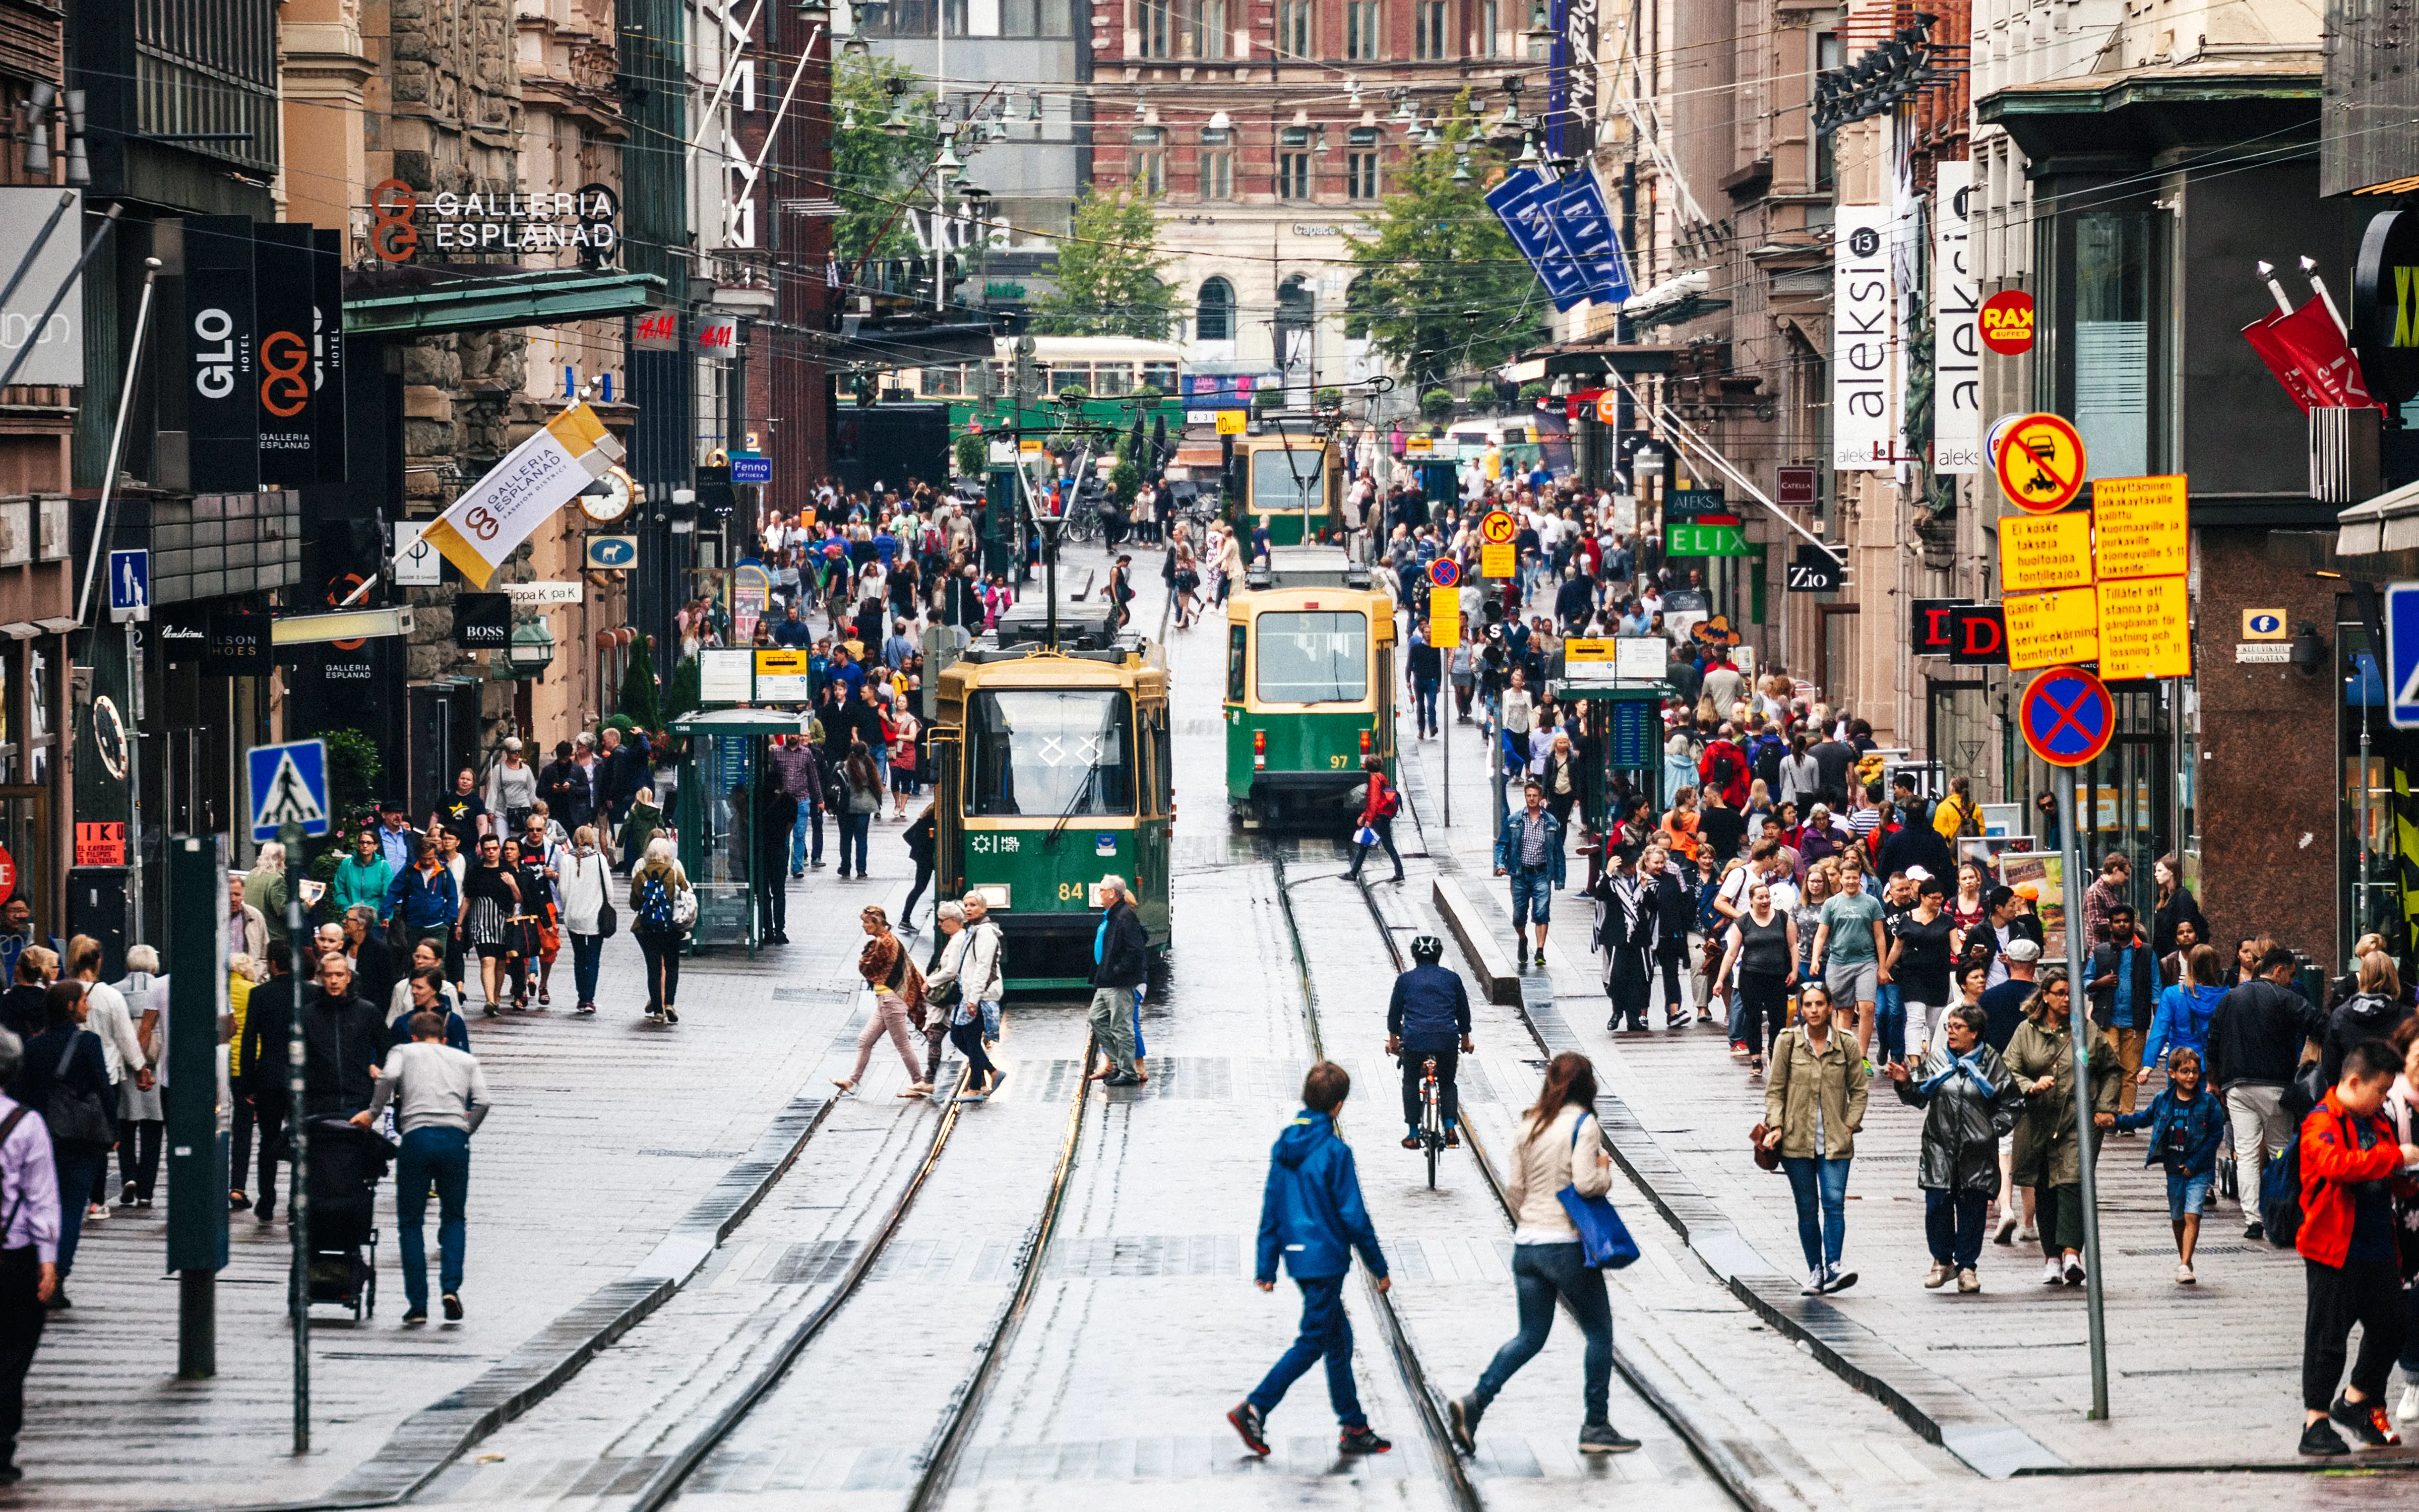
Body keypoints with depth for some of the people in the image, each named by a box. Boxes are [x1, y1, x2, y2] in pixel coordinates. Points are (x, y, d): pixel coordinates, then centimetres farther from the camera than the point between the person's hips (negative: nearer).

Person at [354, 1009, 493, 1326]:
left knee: (411, 1223, 7)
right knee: (453, 1218, 16)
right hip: (455, 1139, 2)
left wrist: (372, 1113, 5)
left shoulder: (403, 1051, 18)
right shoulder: (466, 1060, 24)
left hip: (417, 1136, -2)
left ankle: (418, 1305, 1)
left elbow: (390, 1077, -5)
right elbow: (482, 1102, 8)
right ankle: (451, 1287, -5)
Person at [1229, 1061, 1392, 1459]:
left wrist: (1266, 1266, 14)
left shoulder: (1284, 1146, 5)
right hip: (1327, 1258, -8)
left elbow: (1271, 1207, 9)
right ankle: (1255, 1408, -9)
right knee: (1312, 1343, -1)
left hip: (1298, 1257, 8)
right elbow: (1353, 1215, -13)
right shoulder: (1335, 1151, -16)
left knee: (1339, 1338, 16)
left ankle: (1354, 1427, 20)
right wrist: (1379, 1267, -3)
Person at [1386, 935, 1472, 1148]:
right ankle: (1451, 1125, -2)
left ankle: (1413, 1134, 10)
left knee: (1411, 1083, 16)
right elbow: (1464, 1012, 17)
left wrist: (1393, 1039, 26)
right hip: (1447, 1039, 1)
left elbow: (1394, 1012, 13)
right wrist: (1465, 1040, 30)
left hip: (1415, 1041, -1)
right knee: (1447, 1083, 18)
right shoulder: (1452, 979, 10)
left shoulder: (1405, 980, 7)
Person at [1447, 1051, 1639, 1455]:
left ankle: (1474, 1402, -6)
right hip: (1568, 1246, -6)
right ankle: (1596, 1426, 11)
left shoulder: (1530, 1125, 8)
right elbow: (1585, 1183, -21)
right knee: (1599, 1332, 9)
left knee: (1530, 1336, 12)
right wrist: (1605, 1171, 0)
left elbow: (1513, 1187, 9)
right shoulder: (1583, 1125, -11)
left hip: (1527, 1247, 6)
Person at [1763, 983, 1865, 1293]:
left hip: (1835, 1140, 0)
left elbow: (1858, 1090, 10)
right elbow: (1775, 1089, 4)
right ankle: (1815, 1272, 10)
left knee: (1834, 1202, -13)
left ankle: (1833, 1268, -18)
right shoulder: (1788, 1042, 1)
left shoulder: (1845, 1044, 2)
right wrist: (1776, 1125, -8)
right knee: (1807, 1207, 3)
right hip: (1797, 1140, 0)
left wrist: (1850, 1125, 0)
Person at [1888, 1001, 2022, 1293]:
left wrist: (1995, 1129, -2)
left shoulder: (1991, 1063, 5)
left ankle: (1967, 1267, 11)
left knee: (1972, 1208, 1)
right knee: (1937, 1204, -6)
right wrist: (1906, 1083, -9)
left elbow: (2011, 1102, 9)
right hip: (1940, 1145, 1)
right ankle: (1942, 1261, 12)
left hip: (1977, 1149, -1)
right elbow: (1919, 1098, 10)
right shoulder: (1936, 1059, 9)